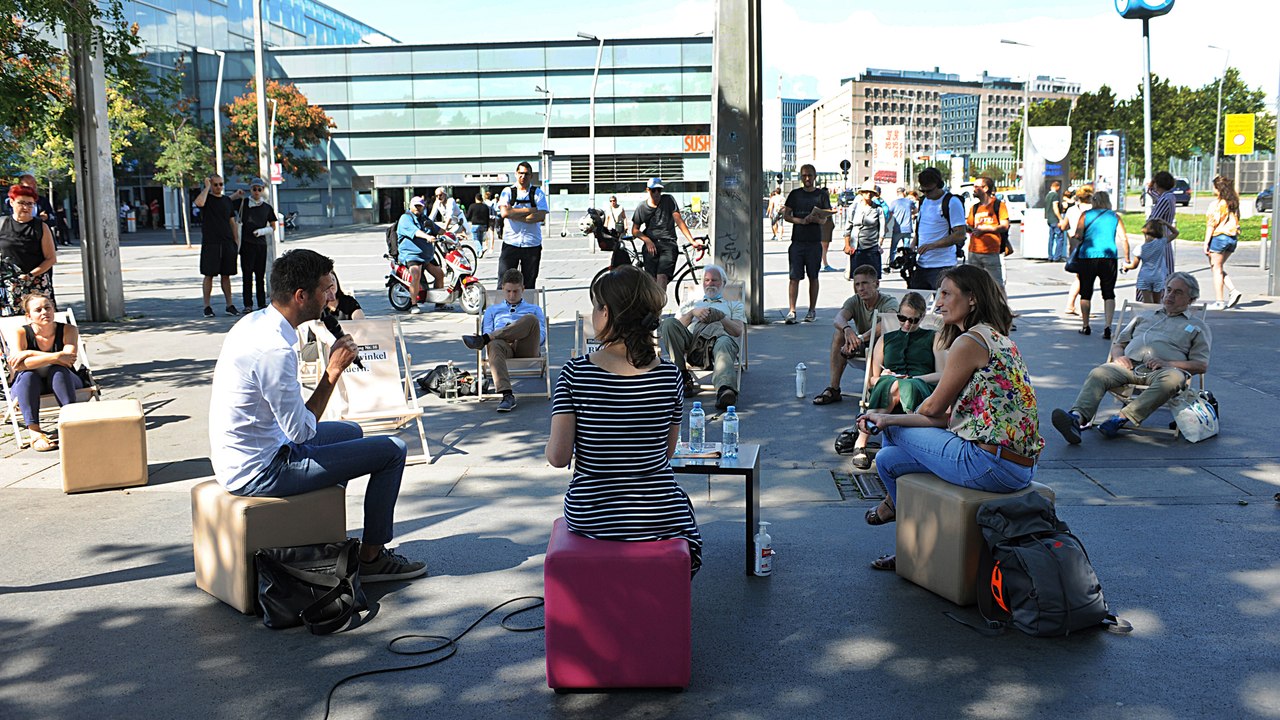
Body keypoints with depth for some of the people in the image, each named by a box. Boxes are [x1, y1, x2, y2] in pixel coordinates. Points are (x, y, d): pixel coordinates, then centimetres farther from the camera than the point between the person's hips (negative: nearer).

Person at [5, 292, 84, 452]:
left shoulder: (68, 330, -9)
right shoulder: (21, 333, -9)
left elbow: (68, 361, -26)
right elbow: (17, 365, -27)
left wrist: (30, 353, -26)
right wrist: (55, 357, -35)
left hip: (62, 381, 0)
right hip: (30, 386, 1)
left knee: (58, 370, -32)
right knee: (27, 375, -32)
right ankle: (35, 431, -40)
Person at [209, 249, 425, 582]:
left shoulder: (252, 322, 3)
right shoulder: (275, 349, -28)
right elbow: (302, 431, -24)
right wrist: (333, 371, -16)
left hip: (234, 461, 10)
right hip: (259, 473, -10)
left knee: (351, 431, 29)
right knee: (392, 450, -8)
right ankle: (371, 558, 8)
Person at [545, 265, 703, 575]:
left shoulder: (575, 372, -15)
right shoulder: (669, 374, -9)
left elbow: (558, 456, -16)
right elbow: (668, 452, 1)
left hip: (588, 517, 0)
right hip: (660, 517, 0)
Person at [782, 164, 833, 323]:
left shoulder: (822, 195, 6)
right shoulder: (794, 194, 9)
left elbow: (826, 218, 3)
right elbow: (786, 215, 5)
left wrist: (818, 219, -20)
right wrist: (801, 221, -12)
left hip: (814, 241, 0)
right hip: (797, 241, 0)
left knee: (813, 277, 7)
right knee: (794, 277, -5)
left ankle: (812, 310, 17)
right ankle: (791, 311, -7)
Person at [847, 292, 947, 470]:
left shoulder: (934, 338, 23)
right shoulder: (885, 339, 30)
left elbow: (943, 375, 9)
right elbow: (872, 379, 23)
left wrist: (911, 378, -8)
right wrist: (881, 378, -3)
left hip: (922, 390, -1)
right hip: (885, 388, 1)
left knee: (905, 387, -40)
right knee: (888, 382, -39)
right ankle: (861, 442, -46)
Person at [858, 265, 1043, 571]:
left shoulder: (969, 341, -13)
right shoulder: (999, 339, 17)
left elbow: (934, 408, -5)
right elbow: (952, 417, 14)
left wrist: (892, 422, 18)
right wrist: (889, 419, 12)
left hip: (992, 465, -9)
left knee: (896, 429, 6)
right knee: (887, 459, 13)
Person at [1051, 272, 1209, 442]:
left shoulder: (1197, 326, 24)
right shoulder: (1145, 317, 35)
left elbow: (1202, 365, 12)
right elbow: (1118, 344, 32)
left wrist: (1166, 363, -5)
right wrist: (1118, 356, 6)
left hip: (1160, 371, -2)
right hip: (1129, 365, 2)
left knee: (1174, 378, -39)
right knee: (1099, 373, -30)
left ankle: (1121, 419, -45)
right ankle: (1077, 417, -54)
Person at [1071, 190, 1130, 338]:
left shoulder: (1086, 215, 3)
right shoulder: (1115, 217, 8)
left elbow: (1078, 235, -6)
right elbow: (1124, 239, 1)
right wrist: (1127, 259, 7)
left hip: (1087, 256, -1)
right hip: (1109, 258, 1)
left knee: (1086, 292, 11)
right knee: (1108, 293, 5)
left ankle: (1085, 326, 18)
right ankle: (1108, 327, -6)